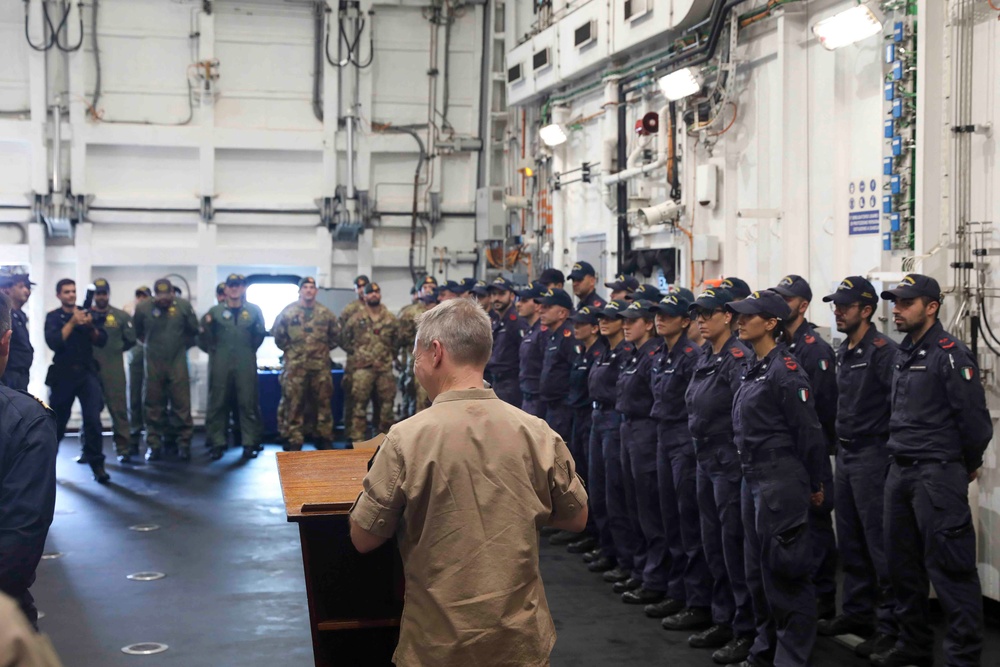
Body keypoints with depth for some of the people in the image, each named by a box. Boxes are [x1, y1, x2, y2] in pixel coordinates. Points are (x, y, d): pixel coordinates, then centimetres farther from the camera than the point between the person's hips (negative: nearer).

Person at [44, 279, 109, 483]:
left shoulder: (85, 313, 7)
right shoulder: (53, 317, 1)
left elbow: (101, 341, 1)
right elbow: (53, 342, -15)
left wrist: (90, 326, -18)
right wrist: (72, 323, -22)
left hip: (87, 372, 1)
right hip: (63, 374, -1)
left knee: (93, 418, -13)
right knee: (58, 420, 8)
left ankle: (97, 464, -9)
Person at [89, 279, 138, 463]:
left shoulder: (121, 316, 4)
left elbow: (130, 340, 6)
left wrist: (115, 350, 4)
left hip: (114, 371, -1)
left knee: (119, 410, -3)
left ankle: (123, 449, 1)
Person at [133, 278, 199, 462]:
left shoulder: (184, 306, -4)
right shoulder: (143, 308, -4)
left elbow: (193, 331, 8)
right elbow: (137, 332, 10)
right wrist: (151, 344, 12)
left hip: (178, 364, 0)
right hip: (154, 364, 1)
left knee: (182, 406, 0)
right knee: (154, 407, 5)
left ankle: (184, 444, 8)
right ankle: (154, 445, 13)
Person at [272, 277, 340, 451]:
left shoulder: (326, 313, 5)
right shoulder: (288, 312, -1)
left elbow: (336, 335, 14)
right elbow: (278, 334, 5)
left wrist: (323, 349, 10)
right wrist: (290, 350, 5)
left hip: (320, 366, 2)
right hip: (295, 366, -2)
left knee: (323, 403, 7)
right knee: (294, 405, -1)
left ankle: (324, 440, 16)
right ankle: (294, 441, 5)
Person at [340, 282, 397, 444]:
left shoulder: (390, 319, 8)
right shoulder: (356, 318, 1)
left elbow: (397, 340, 17)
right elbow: (344, 339, 7)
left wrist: (387, 354, 9)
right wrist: (356, 353, 3)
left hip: (384, 368, 3)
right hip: (362, 368, -3)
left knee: (386, 404, 7)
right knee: (359, 404, -6)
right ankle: (356, 439, -3)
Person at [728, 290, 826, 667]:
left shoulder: (785, 371, -15)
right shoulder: (753, 369, 12)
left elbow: (809, 432, -14)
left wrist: (814, 484, -8)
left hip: (780, 478, -9)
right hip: (753, 477, 10)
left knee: (784, 568, -3)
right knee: (758, 566, 15)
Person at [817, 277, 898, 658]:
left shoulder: (883, 351, -14)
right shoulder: (843, 352, 13)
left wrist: (893, 452, -19)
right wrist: (839, 443, 15)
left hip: (872, 457, -9)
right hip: (845, 455, 9)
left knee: (879, 544, -5)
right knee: (850, 541, 14)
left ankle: (889, 624, 0)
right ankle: (857, 612, 25)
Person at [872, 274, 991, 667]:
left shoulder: (950, 355, -13)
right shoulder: (903, 354, 14)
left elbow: (975, 420, -14)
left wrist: (967, 466, -2)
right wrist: (899, 459, 16)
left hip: (937, 474, -9)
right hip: (900, 472, 9)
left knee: (949, 568, -5)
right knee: (903, 564, 14)